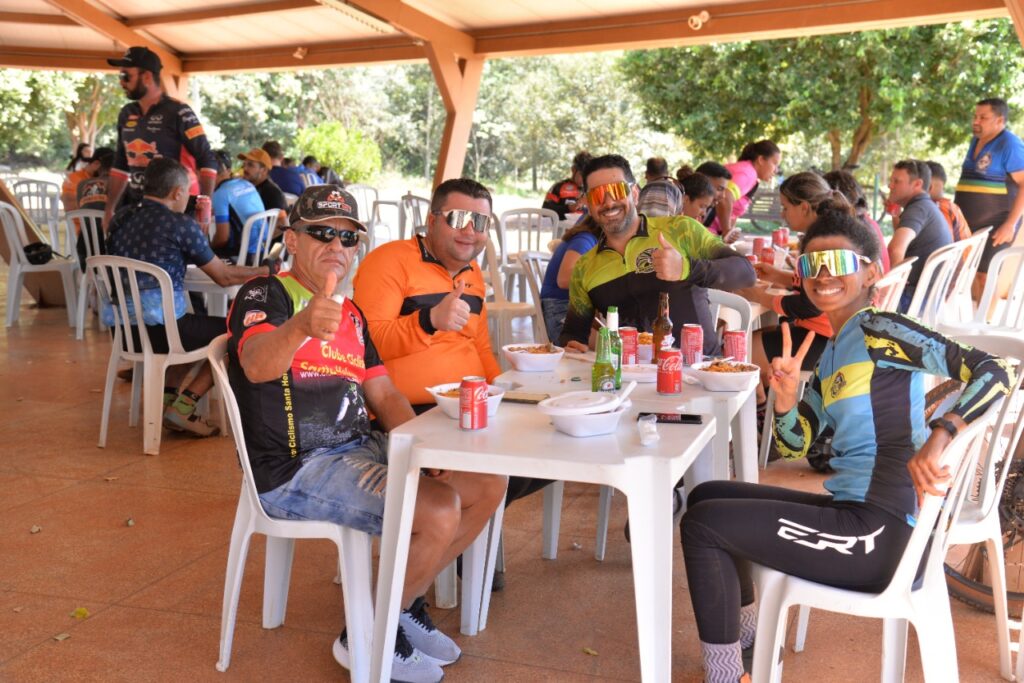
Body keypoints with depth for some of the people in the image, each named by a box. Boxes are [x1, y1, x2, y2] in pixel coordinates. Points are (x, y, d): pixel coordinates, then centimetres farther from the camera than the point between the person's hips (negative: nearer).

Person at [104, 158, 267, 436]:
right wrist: (263, 272, 17)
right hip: (158, 328, -8)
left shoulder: (120, 219, 11)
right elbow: (224, 277, 0)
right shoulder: (181, 225, -7)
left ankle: (167, 397, 19)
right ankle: (183, 405, 2)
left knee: (190, 326, 34)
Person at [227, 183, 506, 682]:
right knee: (439, 511, -24)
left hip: (362, 449, 9)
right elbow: (256, 365, -30)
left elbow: (383, 393, 15)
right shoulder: (263, 296, -8)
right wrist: (303, 326, -52)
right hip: (297, 470, -8)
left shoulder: (350, 313, 17)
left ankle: (405, 606, 16)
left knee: (488, 484, 3)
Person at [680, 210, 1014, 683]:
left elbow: (993, 372, -21)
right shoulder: (833, 352, 14)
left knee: (702, 524, -9)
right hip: (848, 511, 9)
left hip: (879, 532, -9)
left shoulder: (879, 330, -11)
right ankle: (750, 639, 28)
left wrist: (937, 436, -34)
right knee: (706, 496, 17)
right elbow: (793, 447, 14)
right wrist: (785, 397, -5)